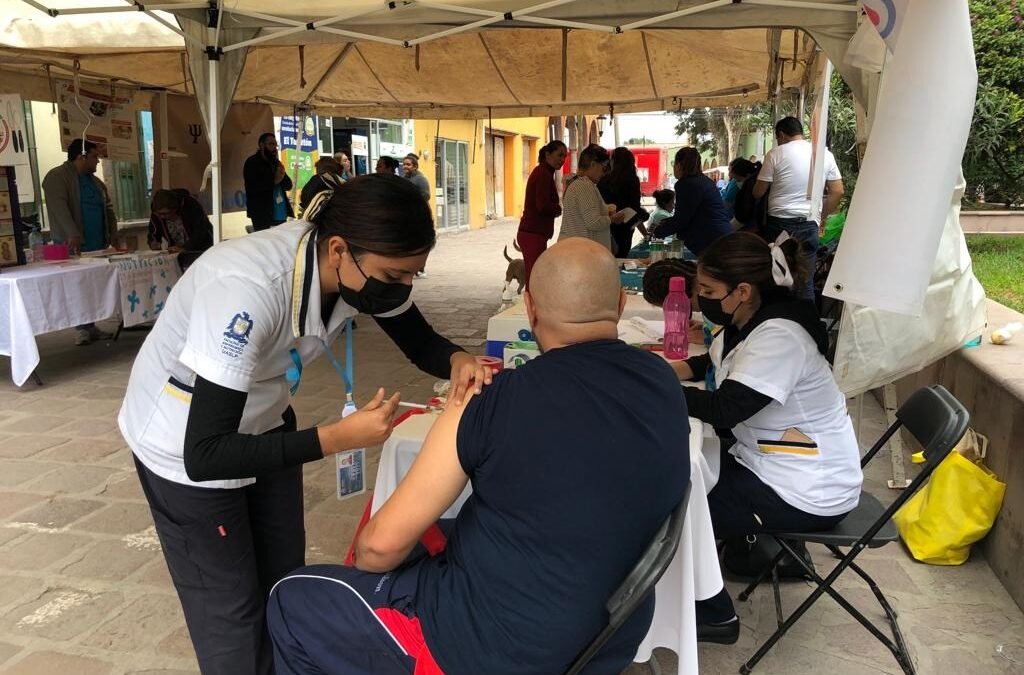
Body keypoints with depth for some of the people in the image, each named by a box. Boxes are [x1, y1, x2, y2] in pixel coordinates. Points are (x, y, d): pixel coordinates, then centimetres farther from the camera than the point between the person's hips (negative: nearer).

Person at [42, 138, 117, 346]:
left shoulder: (95, 181, 19)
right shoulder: (57, 177, -5)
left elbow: (108, 208, 21)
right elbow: (59, 206, -18)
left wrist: (113, 235, 9)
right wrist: (73, 234, -28)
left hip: (97, 244, 7)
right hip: (72, 245, -7)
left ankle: (90, 326, 11)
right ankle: (82, 329, -3)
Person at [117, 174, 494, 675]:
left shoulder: (365, 267, -20)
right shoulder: (248, 290, -40)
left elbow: (420, 342, -3)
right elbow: (205, 455, -37)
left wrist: (458, 362, -26)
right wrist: (338, 437, -41)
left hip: (261, 423, 6)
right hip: (185, 446, -6)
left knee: (286, 579, 17)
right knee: (231, 607, 5)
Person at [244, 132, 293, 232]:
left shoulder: (275, 162, 17)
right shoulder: (252, 162, -3)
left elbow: (288, 185, 13)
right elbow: (252, 187, -17)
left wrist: (282, 177, -8)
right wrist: (274, 181, -14)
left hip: (281, 215, 7)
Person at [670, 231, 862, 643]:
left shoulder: (778, 337, -27)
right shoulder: (748, 323, 3)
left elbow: (723, 409, -32)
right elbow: (707, 365, 19)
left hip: (807, 492, -9)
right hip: (771, 463, 9)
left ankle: (714, 617, 14)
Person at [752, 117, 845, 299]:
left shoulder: (776, 154, -4)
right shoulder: (825, 154, 6)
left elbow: (758, 192, 0)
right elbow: (837, 191, 6)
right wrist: (821, 218, 16)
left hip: (778, 223, -2)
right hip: (808, 224, 2)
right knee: (805, 280, 4)